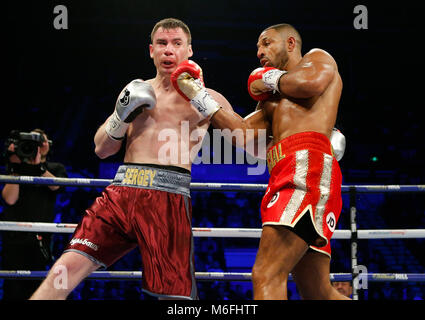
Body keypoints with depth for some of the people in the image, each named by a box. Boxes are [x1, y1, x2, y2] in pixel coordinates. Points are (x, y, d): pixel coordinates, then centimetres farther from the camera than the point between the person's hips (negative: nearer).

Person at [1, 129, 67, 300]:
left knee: (33, 288, -4)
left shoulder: (57, 168, 18)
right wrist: (14, 168, -8)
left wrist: (38, 165, -22)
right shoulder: (17, 167, 14)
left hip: (39, 236, 0)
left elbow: (55, 185, -7)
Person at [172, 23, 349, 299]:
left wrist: (271, 79, 9)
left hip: (308, 165, -9)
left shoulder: (318, 57, 16)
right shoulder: (272, 101, 37)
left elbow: (312, 82, -9)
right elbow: (243, 133, 21)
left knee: (266, 277, -22)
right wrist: (200, 97, 20)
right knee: (318, 294, 9)